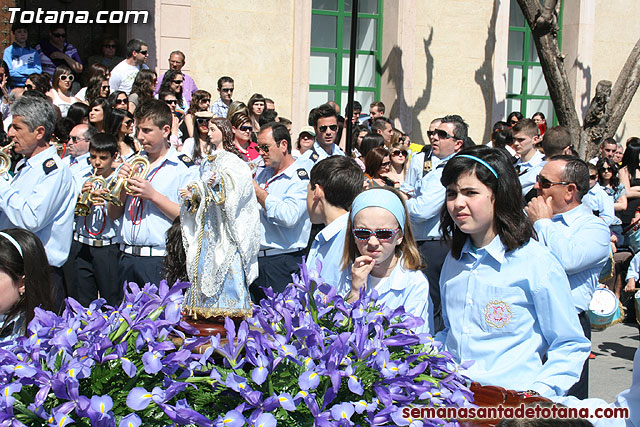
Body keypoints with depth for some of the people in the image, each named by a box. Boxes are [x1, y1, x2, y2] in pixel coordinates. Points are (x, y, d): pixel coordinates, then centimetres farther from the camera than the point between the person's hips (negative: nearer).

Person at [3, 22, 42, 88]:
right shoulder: (8, 51, 7)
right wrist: (29, 72, -1)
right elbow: (9, 72, -3)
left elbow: (38, 70, 4)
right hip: (15, 87, -2)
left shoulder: (34, 52, 16)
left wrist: (19, 71, -4)